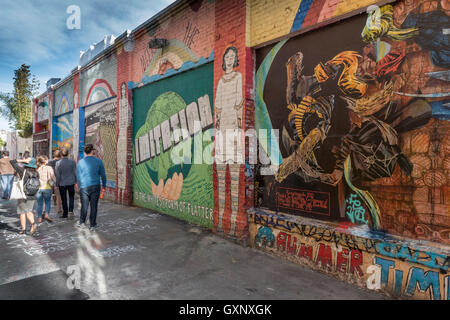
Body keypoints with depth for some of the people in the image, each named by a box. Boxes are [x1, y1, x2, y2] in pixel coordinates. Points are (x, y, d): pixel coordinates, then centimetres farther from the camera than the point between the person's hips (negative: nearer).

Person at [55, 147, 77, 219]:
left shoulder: (58, 163, -10)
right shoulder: (72, 162, -8)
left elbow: (57, 175, -7)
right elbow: (75, 172, -3)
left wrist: (57, 184, 3)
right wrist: (75, 181, 8)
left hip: (62, 183, -1)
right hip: (71, 182, 1)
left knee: (64, 199, 10)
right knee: (71, 197, 18)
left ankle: (65, 213, 17)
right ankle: (71, 210, 3)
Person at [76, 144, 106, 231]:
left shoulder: (80, 162, 0)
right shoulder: (98, 161, -2)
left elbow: (78, 176, 6)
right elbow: (103, 175, 2)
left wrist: (80, 187, 18)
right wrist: (103, 186, 13)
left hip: (84, 187, 1)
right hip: (95, 187, -1)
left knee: (84, 206, 15)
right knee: (94, 206, 5)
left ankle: (82, 222, 27)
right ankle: (92, 225, 11)